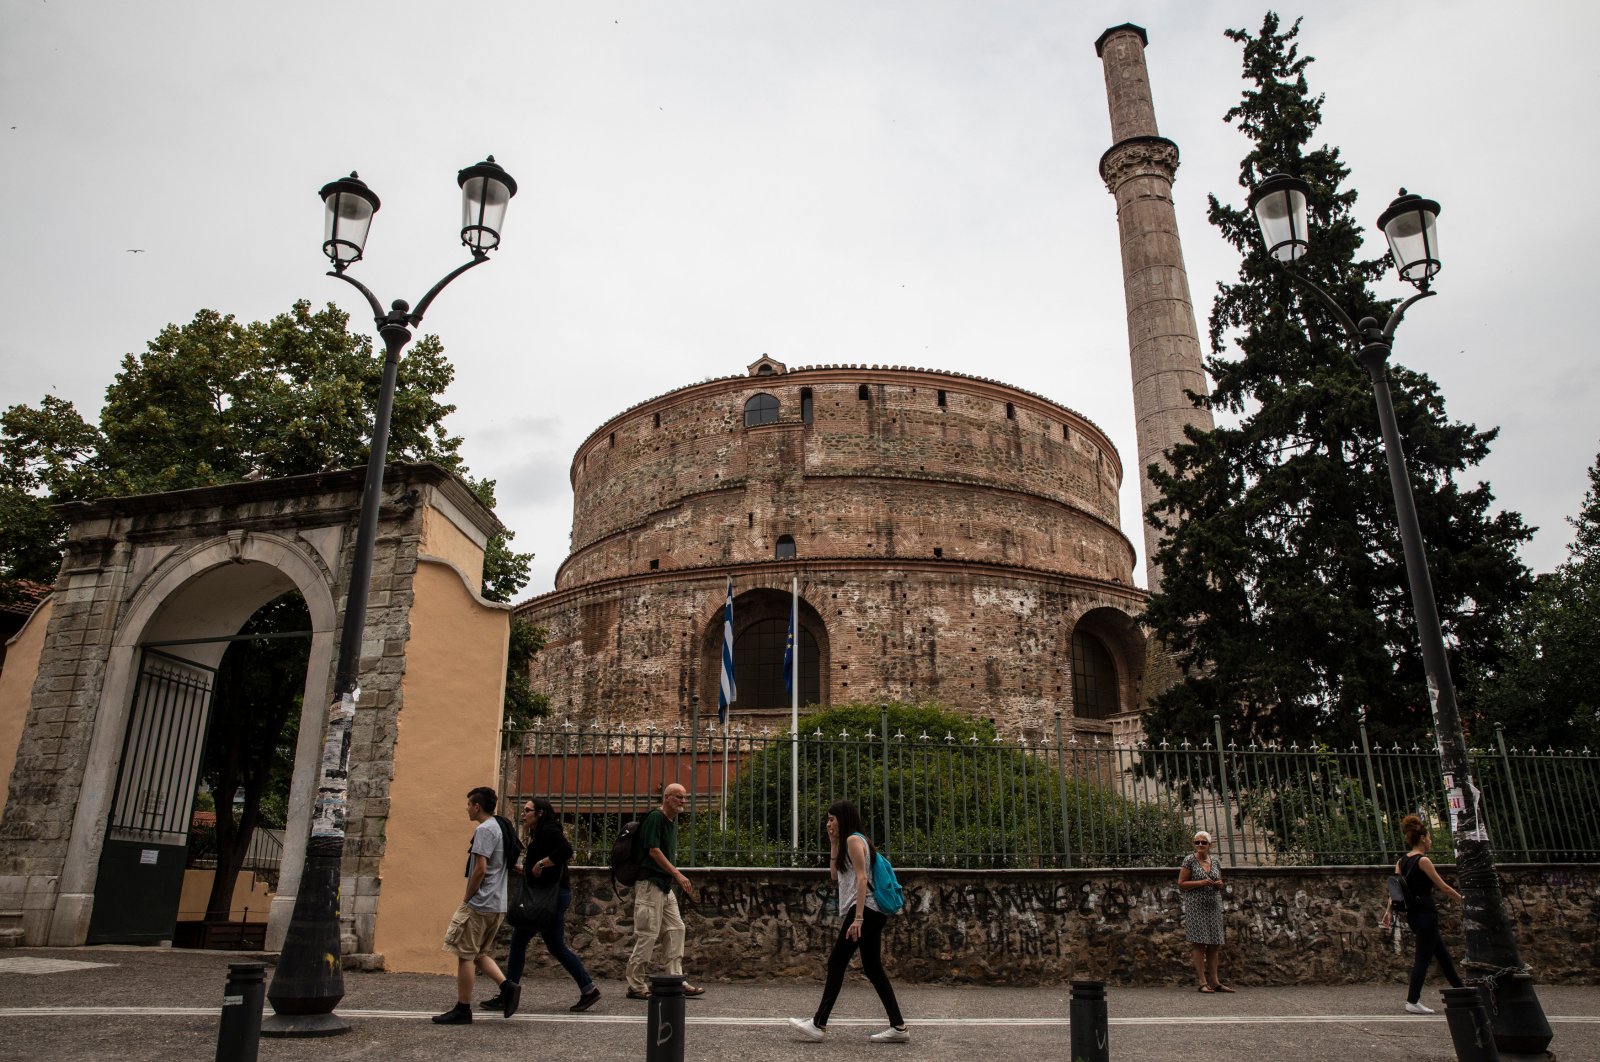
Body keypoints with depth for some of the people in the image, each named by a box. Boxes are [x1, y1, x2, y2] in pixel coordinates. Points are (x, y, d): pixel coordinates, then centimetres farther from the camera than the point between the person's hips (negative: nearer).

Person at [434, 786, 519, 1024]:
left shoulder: (484, 830, -14)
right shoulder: (500, 828, 14)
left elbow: (480, 870, -20)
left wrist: (466, 899, -9)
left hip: (479, 905, -9)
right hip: (497, 905, 9)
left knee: (465, 955, 1)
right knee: (478, 954, 16)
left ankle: (462, 1010, 7)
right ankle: (507, 986, 3)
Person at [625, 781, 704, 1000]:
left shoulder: (673, 820, 15)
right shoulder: (655, 817, -13)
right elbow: (653, 850, -18)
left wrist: (681, 882, 16)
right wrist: (678, 874, -19)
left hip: (665, 885, 9)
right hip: (650, 883, -9)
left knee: (675, 929, 7)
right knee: (647, 933, -5)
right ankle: (636, 986, 4)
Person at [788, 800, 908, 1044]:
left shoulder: (854, 840, -6)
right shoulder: (846, 842, 23)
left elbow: (862, 879, -16)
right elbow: (835, 875, 22)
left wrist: (857, 917, -21)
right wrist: (834, 844, 16)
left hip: (865, 910, -10)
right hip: (872, 913, 10)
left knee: (836, 962, -7)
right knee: (873, 968, 7)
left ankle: (819, 1024, -5)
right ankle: (898, 1027, 5)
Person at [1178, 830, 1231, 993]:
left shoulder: (1215, 861, 11)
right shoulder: (1189, 860, -3)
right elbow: (1181, 884, -5)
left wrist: (1219, 884, 0)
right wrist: (1200, 883, -16)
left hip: (1214, 906, 5)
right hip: (1196, 906, -5)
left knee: (1214, 944, 5)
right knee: (1199, 943, -7)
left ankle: (1214, 981, 11)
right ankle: (1203, 982, -5)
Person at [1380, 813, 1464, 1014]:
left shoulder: (1401, 862, 9)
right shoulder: (1423, 860, -13)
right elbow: (1443, 887, -10)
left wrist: (1389, 910, 5)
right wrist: (1463, 901, 3)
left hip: (1413, 914, 8)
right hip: (1425, 913, -8)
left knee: (1442, 953, 21)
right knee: (1423, 957, -3)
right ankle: (1412, 1002, -3)